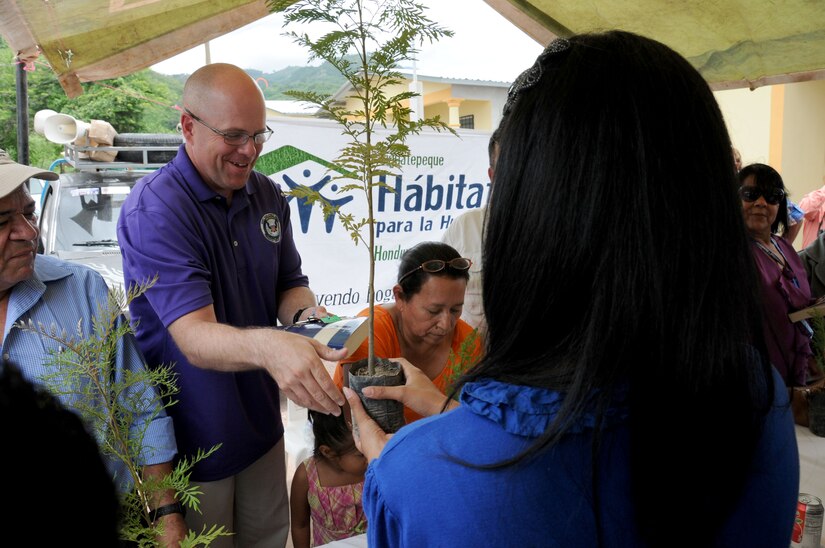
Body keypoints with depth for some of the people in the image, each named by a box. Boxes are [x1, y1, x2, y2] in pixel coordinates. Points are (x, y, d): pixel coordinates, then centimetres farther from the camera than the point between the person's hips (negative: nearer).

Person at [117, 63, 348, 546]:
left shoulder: (268, 195, -1)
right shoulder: (154, 209, -22)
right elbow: (194, 336, -32)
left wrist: (306, 315, -16)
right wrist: (266, 346, -52)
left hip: (261, 424, 6)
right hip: (192, 440, -6)